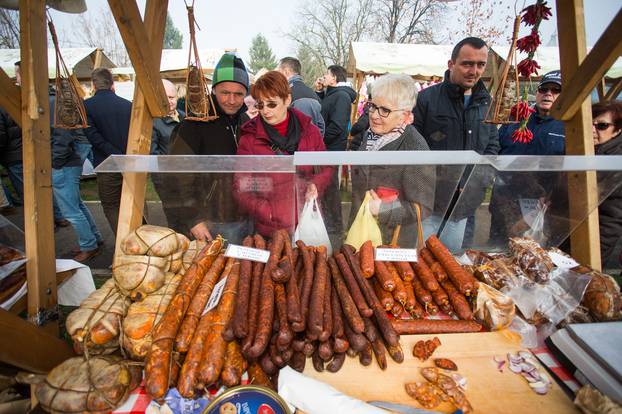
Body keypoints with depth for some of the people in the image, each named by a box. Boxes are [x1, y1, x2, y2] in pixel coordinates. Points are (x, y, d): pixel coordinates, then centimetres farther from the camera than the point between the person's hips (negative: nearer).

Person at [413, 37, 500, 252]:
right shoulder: (427, 98, -6)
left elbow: (492, 145, 17)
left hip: (463, 206, 5)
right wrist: (435, 173, -14)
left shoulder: (487, 103, 10)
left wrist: (478, 178, 1)